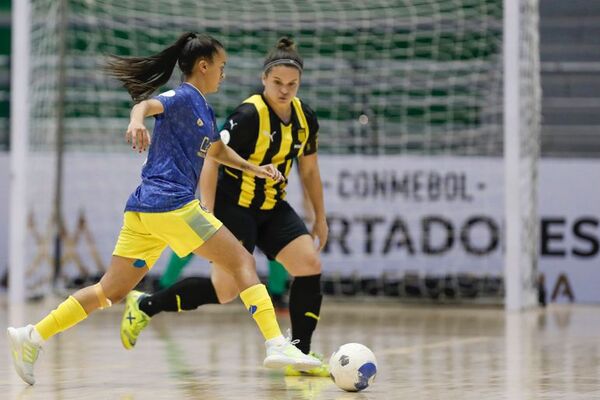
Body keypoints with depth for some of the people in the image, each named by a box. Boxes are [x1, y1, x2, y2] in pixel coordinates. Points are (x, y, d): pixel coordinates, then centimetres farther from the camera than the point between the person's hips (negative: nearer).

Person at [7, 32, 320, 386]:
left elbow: (215, 150, 41)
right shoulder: (184, 97, -4)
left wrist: (254, 169, 32)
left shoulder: (204, 110, 23)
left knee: (112, 292, 9)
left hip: (145, 210, 9)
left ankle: (31, 337, 7)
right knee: (243, 262, -5)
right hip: (172, 202, -9)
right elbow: (147, 104, -25)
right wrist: (137, 121, -47)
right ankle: (277, 345, -12)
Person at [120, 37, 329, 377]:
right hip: (234, 206, -7)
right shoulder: (249, 116, -21)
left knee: (311, 265, -10)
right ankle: (144, 306, 10)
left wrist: (321, 219, 15)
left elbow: (310, 170, 13)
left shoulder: (305, 118, 0)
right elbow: (211, 160, -21)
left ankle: (299, 356, -2)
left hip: (273, 208, 7)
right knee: (226, 289, -9)